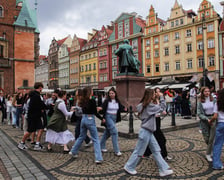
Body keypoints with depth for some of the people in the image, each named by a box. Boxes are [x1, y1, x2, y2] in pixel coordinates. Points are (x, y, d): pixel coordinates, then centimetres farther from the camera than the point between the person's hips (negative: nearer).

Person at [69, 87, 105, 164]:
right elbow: (95, 113, -12)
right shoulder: (92, 101, -14)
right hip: (90, 120, -6)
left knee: (81, 137, 23)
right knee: (95, 139, 1)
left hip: (83, 119, 7)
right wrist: (102, 119, 0)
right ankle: (98, 158, 1)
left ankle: (73, 152, 35)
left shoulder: (83, 100, 5)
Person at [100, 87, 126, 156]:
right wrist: (100, 109, -36)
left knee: (107, 133, 17)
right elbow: (103, 109, -15)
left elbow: (120, 108, 6)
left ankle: (102, 146, 36)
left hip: (114, 118, 6)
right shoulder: (107, 101, -10)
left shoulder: (117, 101, 4)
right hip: (108, 117, -6)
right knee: (114, 132, -12)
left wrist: (124, 109, -15)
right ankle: (116, 151, -4)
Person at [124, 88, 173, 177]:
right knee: (139, 151, 5)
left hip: (149, 132, 9)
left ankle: (164, 169, 17)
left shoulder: (144, 105, 8)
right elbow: (161, 108, -12)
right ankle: (129, 167, 21)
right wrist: (161, 97, -5)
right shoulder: (149, 105, -18)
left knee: (156, 150, 10)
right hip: (145, 132, -9)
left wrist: (155, 102, 4)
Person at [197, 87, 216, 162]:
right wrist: (207, 119, -18)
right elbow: (199, 114, -6)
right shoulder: (200, 102, -3)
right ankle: (211, 149, 36)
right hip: (204, 120, 0)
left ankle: (208, 154, 15)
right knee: (206, 138, 6)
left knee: (211, 138, -1)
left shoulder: (213, 100, -2)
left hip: (213, 119, 0)